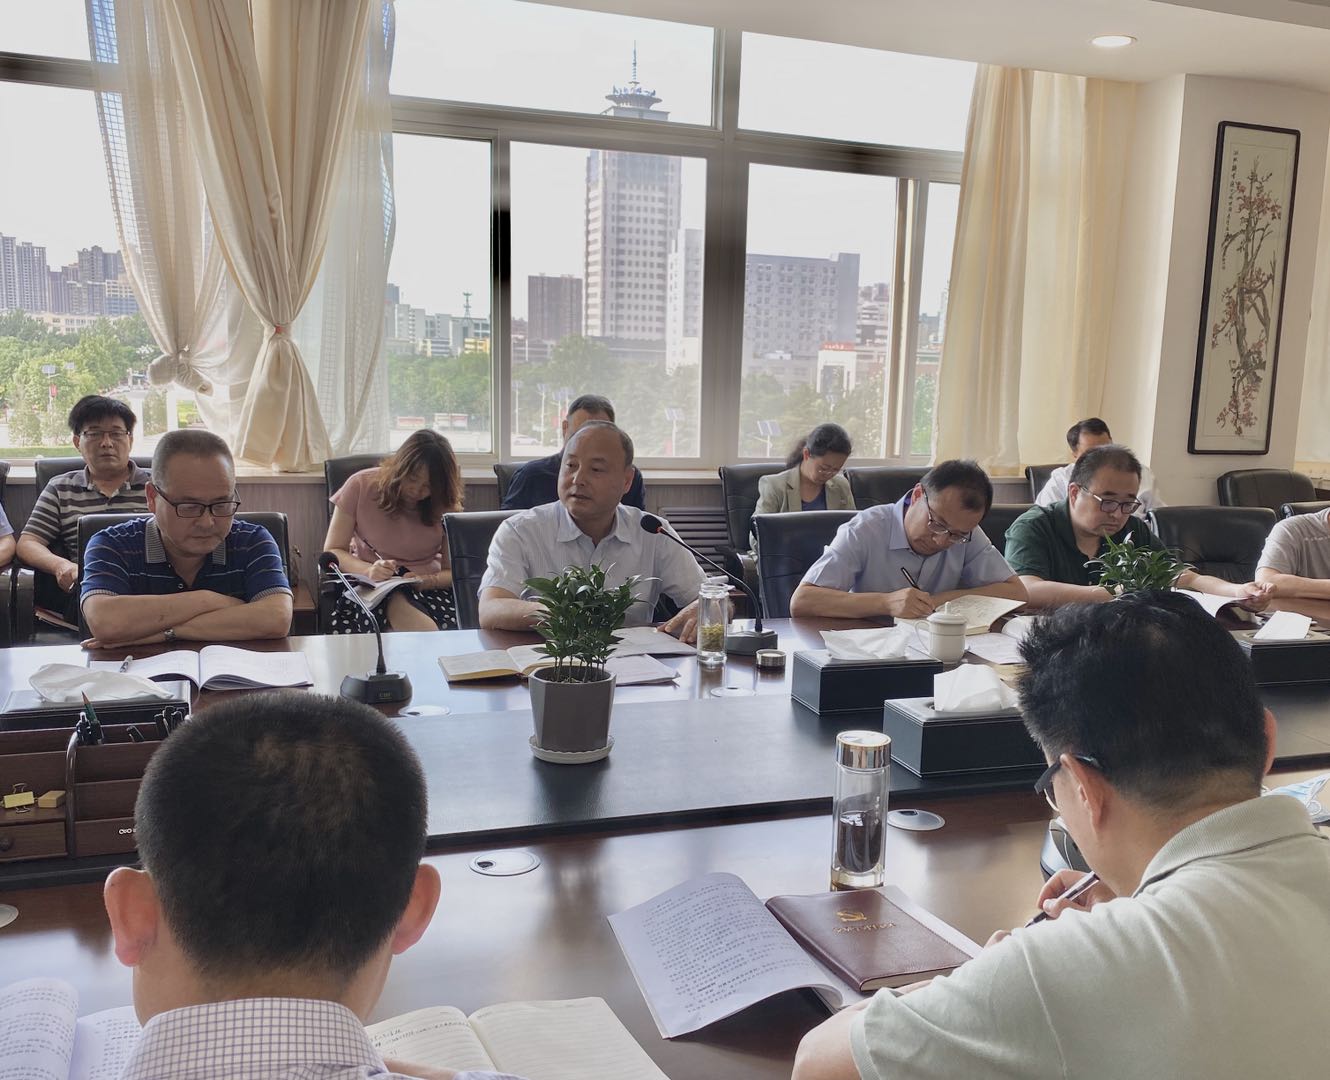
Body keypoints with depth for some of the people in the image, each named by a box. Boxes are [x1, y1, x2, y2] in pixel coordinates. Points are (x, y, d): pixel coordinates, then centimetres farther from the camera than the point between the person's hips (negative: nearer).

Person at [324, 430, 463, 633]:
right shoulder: (361, 486, -2)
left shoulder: (446, 505, 1)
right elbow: (332, 552, 0)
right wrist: (368, 571, -20)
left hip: (429, 589, 0)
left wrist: (425, 581, -18)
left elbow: (452, 572, 5)